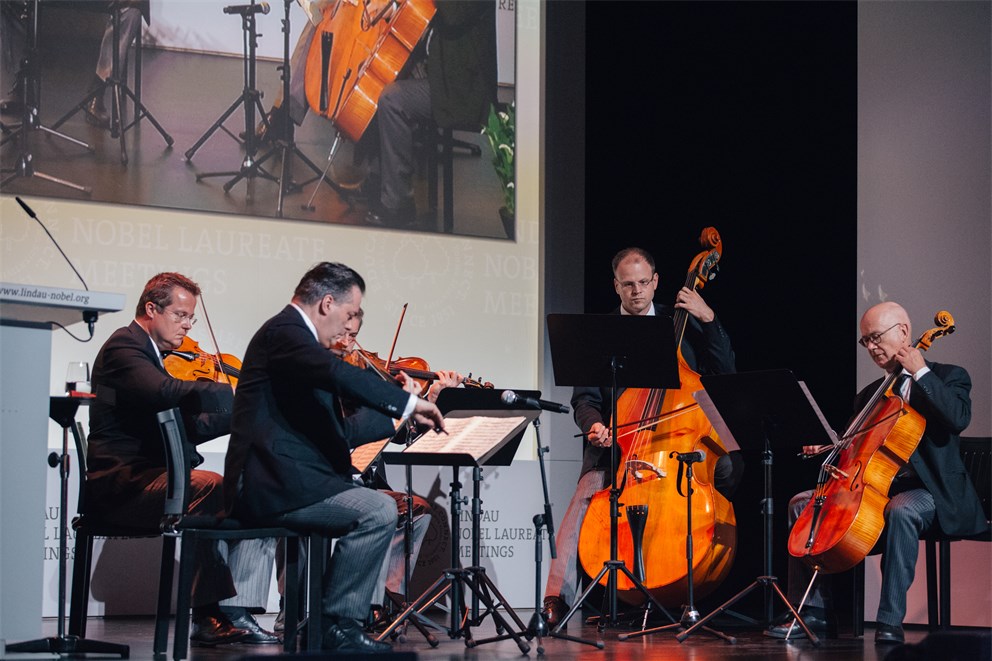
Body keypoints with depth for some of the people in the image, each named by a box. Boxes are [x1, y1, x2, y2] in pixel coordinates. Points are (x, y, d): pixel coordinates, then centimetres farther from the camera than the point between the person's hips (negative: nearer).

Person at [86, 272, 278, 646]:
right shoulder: (124, 346, -7)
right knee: (211, 490, -31)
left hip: (149, 479, 10)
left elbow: (190, 428, 15)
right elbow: (166, 392, -28)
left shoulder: (156, 355, 22)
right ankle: (209, 616, -24)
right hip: (121, 483, -10)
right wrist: (236, 394, -24)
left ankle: (233, 613, -11)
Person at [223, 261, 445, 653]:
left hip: (278, 481, 11)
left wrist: (401, 416, 21)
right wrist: (409, 402, -23)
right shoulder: (283, 332, -10)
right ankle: (339, 627, -13)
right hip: (272, 485, -11)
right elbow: (339, 374, -30)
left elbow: (336, 432, 24)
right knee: (378, 512, -21)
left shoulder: (294, 335, 23)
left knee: (379, 505, 20)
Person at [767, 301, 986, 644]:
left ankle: (890, 620, -37)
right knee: (801, 503, -7)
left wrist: (921, 372, -15)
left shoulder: (948, 377, 1)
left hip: (927, 490, -7)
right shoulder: (870, 394, 20)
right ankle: (814, 611, -11)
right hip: (873, 488, 7)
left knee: (900, 510, -40)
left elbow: (958, 418, -20)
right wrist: (825, 445, -2)